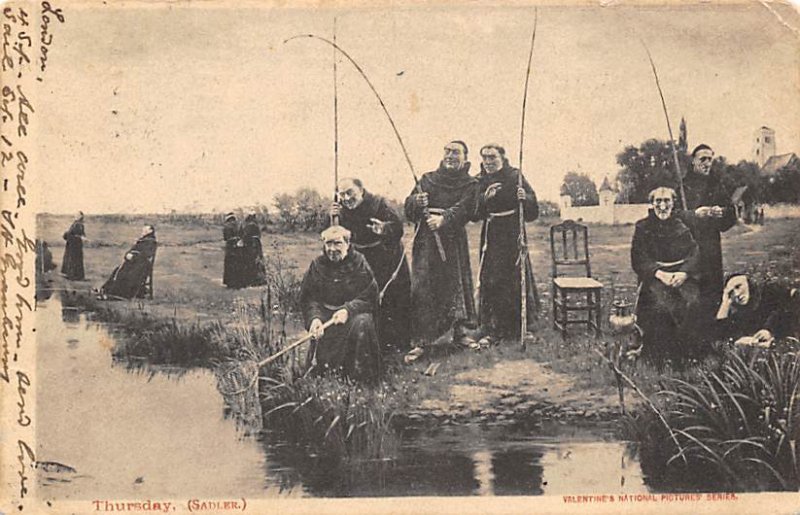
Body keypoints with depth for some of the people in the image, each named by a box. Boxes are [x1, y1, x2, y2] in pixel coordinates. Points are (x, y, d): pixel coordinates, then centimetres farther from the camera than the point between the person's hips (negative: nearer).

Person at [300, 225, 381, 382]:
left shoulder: (359, 264, -2)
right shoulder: (317, 266, 4)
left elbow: (369, 298, -8)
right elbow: (307, 298, -1)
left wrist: (348, 310, -25)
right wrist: (314, 318, -22)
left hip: (355, 312, -1)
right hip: (325, 313, 2)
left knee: (363, 323, -33)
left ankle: (361, 374, -18)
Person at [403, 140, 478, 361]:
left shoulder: (470, 184, 7)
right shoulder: (428, 179, 13)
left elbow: (464, 210, -12)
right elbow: (408, 209, 6)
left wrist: (444, 218, -30)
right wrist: (416, 201, -18)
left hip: (453, 240, 0)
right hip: (426, 239, 0)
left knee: (457, 284, 5)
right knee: (422, 289, -7)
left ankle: (460, 330, 25)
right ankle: (420, 341, -5)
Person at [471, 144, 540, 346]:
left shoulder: (515, 177, -2)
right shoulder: (479, 182, 4)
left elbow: (532, 212, -4)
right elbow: (474, 215, -4)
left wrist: (525, 198, -25)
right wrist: (484, 198, -21)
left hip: (514, 237, -1)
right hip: (491, 237, 2)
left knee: (517, 280, 4)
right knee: (490, 282, -4)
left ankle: (521, 326, 19)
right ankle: (490, 330, 0)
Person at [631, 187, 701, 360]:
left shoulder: (682, 225, 15)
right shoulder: (643, 227, 10)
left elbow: (695, 254, 6)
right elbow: (638, 259, 1)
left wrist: (684, 273, -14)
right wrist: (660, 274, -15)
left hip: (682, 276, 2)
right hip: (654, 276, -1)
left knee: (691, 301, -30)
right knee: (662, 304, -33)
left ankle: (686, 349, -17)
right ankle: (660, 353, -22)